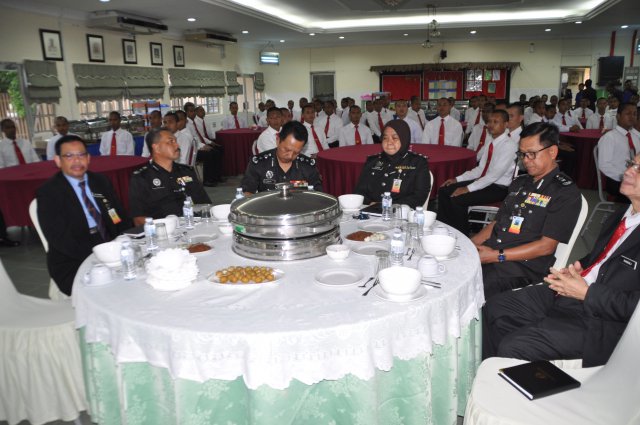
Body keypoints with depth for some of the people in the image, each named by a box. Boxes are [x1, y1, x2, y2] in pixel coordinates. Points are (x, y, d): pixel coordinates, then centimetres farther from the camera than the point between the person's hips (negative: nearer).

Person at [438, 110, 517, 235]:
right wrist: (457, 179, 2)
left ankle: (463, 236, -6)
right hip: (484, 181, 9)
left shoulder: (509, 145, -16)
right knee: (444, 191, -1)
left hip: (498, 188, -9)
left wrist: (468, 188, -25)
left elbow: (495, 174, -23)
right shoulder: (491, 142, 11)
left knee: (457, 199, -25)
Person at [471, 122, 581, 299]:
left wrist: (497, 256, -15)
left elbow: (546, 246, -10)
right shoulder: (519, 182, 19)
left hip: (522, 268, -7)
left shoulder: (565, 192, -4)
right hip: (486, 254, 7)